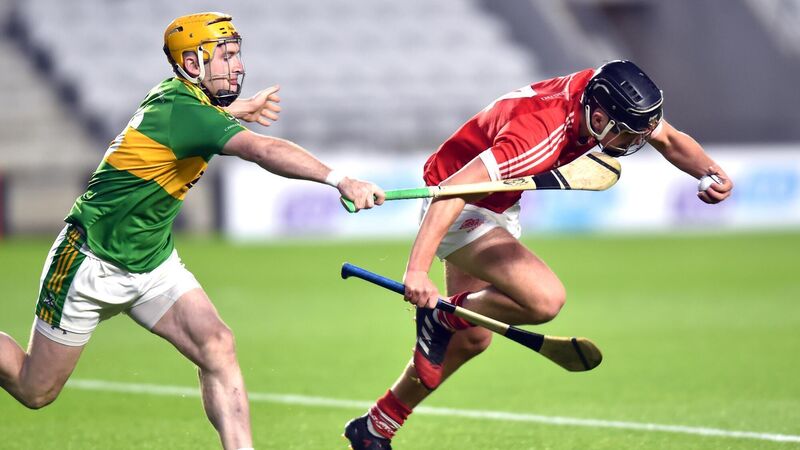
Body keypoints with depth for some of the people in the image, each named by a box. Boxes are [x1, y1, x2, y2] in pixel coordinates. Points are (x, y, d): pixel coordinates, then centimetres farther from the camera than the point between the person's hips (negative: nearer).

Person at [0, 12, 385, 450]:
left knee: (216, 346, -14)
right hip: (92, 263, -8)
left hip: (153, 265, 8)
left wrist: (235, 109, 19)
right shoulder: (183, 110, -27)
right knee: (35, 391, 5)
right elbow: (264, 150, -44)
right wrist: (340, 180, -55)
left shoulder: (173, 96, 0)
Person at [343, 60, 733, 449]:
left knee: (472, 338, 16)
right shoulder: (540, 132, -37)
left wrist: (710, 171, -16)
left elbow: (669, 139, 4)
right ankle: (442, 317, -3)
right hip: (456, 210, -9)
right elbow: (452, 190, -42)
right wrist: (417, 268, -50)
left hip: (500, 207, 9)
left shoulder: (602, 97, -14)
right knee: (545, 298, -28)